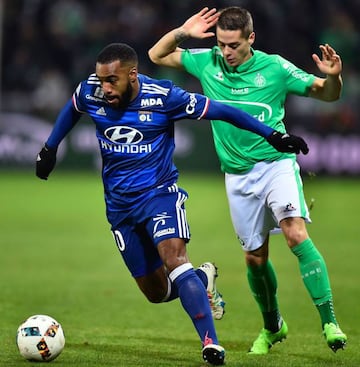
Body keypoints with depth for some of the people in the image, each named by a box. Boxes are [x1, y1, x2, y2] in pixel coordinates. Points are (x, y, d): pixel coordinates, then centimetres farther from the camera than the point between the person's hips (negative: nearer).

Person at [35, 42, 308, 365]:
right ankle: (203, 279, 36)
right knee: (156, 292, 4)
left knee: (174, 257, -30)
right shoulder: (90, 93, -8)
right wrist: (50, 148, 19)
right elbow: (72, 110, 17)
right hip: (119, 203, 4)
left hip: (159, 192, -4)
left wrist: (272, 135, -12)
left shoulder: (163, 97, -18)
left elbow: (222, 111, -12)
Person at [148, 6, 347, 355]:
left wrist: (333, 76, -24)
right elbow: (157, 55, 10)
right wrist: (182, 32, -7)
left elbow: (326, 93, -1)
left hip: (277, 164, -3)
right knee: (255, 256, 7)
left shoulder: (274, 68, -8)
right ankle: (272, 327, 30)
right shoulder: (207, 62, 0)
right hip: (238, 175, 3)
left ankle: (329, 322, -24)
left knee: (296, 235, -24)